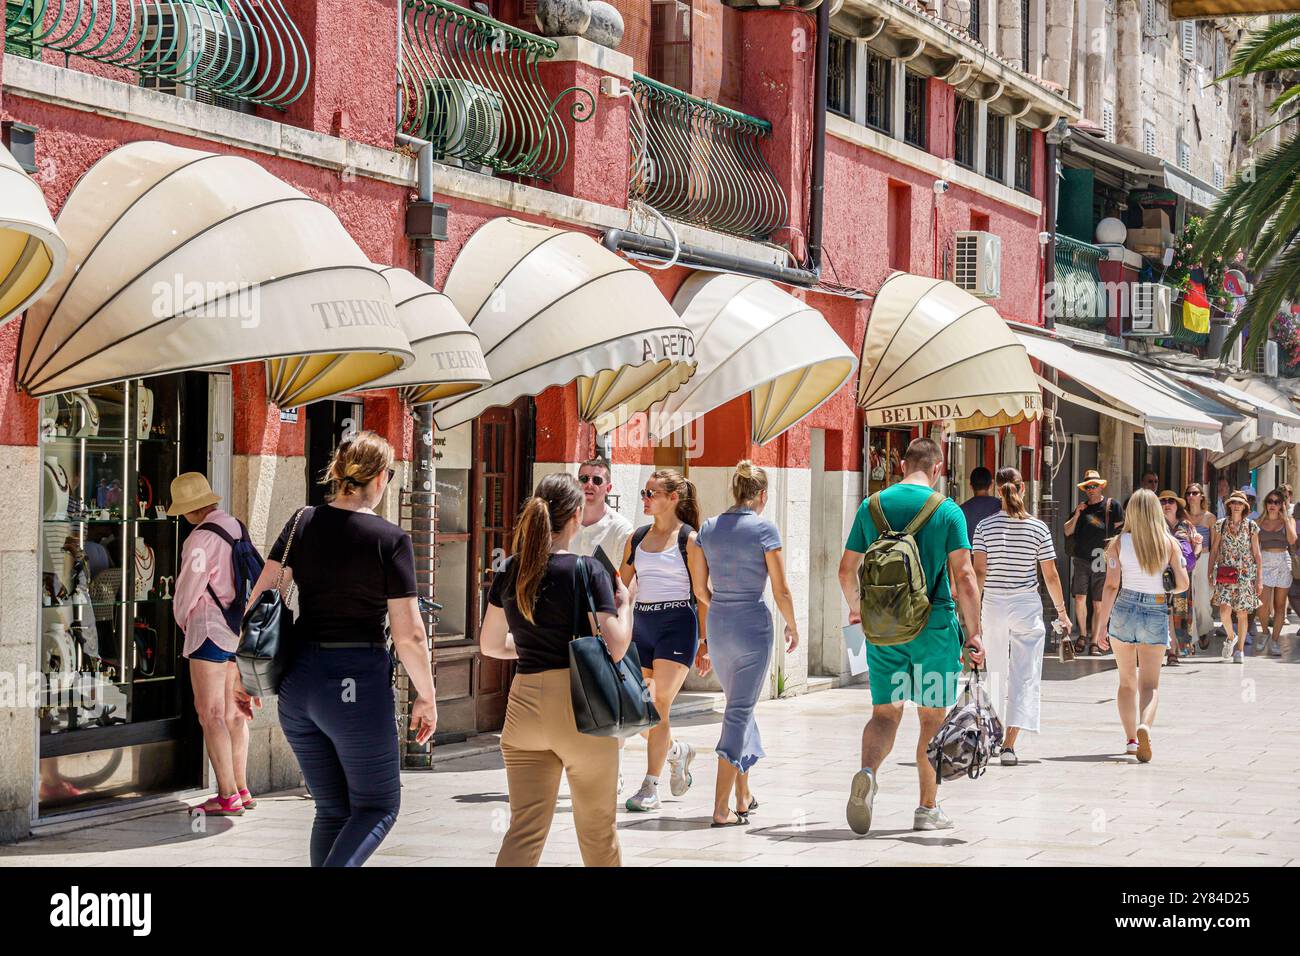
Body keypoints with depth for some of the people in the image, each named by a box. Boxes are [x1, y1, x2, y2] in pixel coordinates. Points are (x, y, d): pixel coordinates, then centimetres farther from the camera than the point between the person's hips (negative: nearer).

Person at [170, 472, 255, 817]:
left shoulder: (202, 538, -16)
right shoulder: (237, 529, 9)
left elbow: (187, 588, -10)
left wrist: (181, 619, 10)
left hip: (211, 630, -9)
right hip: (240, 629, 9)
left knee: (211, 714, -6)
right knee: (234, 713, 13)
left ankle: (228, 796, -9)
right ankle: (241, 790, 16)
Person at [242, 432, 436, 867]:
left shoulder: (303, 522, 4)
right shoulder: (390, 540, -9)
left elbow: (261, 599, 2)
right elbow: (409, 635, -10)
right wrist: (426, 697, 1)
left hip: (298, 679, 5)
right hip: (357, 682, -5)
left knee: (332, 810, 17)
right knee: (378, 807, 9)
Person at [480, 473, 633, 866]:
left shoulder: (510, 571, 5)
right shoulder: (587, 571, -9)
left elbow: (491, 645, 13)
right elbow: (614, 648, -15)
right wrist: (624, 602, 1)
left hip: (524, 704, 4)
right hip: (580, 708, -4)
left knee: (525, 830, 3)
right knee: (597, 829, 14)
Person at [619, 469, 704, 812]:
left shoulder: (689, 540, -3)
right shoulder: (637, 538, 12)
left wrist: (706, 642, -5)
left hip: (677, 625, -6)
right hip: (641, 625, 6)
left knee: (658, 707, -11)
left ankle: (650, 789, -5)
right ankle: (676, 750, 32)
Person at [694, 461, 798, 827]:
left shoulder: (709, 528, 4)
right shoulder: (764, 529, -11)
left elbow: (699, 588, 9)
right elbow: (781, 590, -9)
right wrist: (792, 626, 7)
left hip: (717, 626, 5)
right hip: (753, 625, -5)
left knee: (740, 706, 21)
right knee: (739, 713, -2)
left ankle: (744, 797, 27)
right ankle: (721, 809, -6)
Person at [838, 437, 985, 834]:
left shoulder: (872, 506, 4)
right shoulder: (947, 511, -5)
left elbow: (846, 569, 9)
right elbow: (964, 576, -10)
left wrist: (855, 608, 27)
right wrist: (974, 633, -4)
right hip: (933, 627, -2)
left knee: (885, 713, 8)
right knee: (932, 716, 10)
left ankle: (867, 772, -22)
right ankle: (928, 808, 15)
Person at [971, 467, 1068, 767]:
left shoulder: (985, 526, -2)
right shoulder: (1038, 528, -4)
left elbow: (979, 571, -6)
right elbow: (1050, 575, 0)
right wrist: (1061, 610, 11)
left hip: (993, 605, 2)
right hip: (1027, 606, -2)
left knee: (997, 672, 17)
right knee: (1024, 675, -2)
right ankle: (1009, 742, -14)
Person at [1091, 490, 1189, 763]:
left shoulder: (1119, 543, -3)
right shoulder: (1170, 543, 0)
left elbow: (1111, 586, -7)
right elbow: (1183, 583, -1)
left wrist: (1101, 625, -5)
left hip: (1124, 610, 0)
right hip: (1157, 614, 0)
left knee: (1127, 681, 16)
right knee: (1150, 683, 2)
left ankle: (1131, 739, 18)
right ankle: (1144, 726, -26)